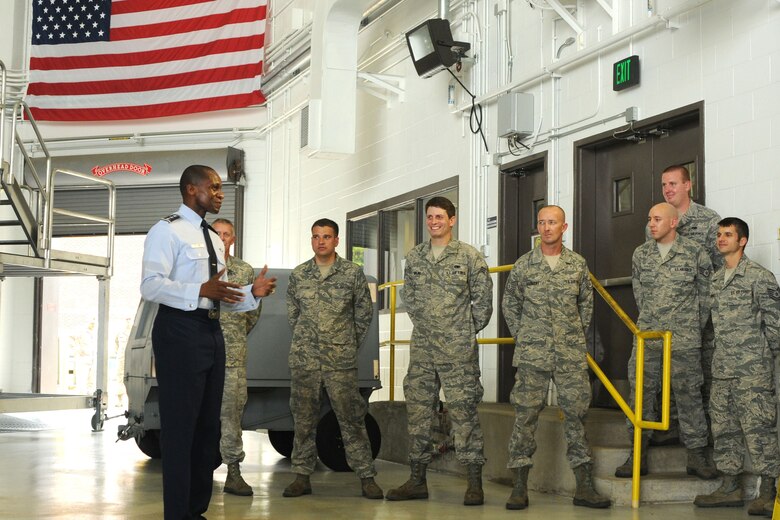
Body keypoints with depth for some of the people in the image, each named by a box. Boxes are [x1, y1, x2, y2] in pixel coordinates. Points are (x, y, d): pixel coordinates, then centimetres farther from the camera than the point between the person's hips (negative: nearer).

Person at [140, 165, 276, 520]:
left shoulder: (214, 240, 20)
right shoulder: (167, 230, -6)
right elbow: (150, 285, -18)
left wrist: (252, 292, 3)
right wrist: (202, 290, -27)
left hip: (211, 332, 9)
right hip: (180, 331, -9)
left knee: (207, 424, 13)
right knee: (180, 425, -5)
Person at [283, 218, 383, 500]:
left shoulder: (353, 273, 2)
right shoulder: (298, 274, 8)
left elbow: (364, 312, 9)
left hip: (341, 360, -2)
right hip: (304, 358, 2)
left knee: (350, 418, -3)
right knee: (303, 419, 5)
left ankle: (366, 477, 3)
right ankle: (302, 476, 13)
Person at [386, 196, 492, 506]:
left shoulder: (469, 256, -2)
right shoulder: (414, 257, 10)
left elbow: (483, 298, 1)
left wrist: (468, 331, 4)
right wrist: (424, 325, 14)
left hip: (458, 351, -5)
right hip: (421, 349, 5)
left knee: (463, 411, -5)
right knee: (418, 411, 7)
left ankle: (475, 482, 1)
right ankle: (417, 480, 15)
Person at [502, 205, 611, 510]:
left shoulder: (578, 264, 7)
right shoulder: (523, 265, 3)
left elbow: (586, 303, 17)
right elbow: (509, 304, 12)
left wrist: (578, 334, 10)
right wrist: (522, 337, 6)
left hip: (571, 355, 1)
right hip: (532, 355, -1)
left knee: (577, 414, 3)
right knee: (525, 415, -2)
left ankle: (584, 487, 9)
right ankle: (520, 487, 3)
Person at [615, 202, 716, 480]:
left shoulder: (695, 252, 0)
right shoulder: (640, 254, 9)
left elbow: (705, 293, 6)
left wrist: (693, 329, 8)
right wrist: (651, 322, 11)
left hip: (684, 337, -3)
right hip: (647, 335, 3)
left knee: (688, 393, 1)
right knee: (641, 390, 2)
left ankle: (696, 454, 9)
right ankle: (638, 454, 9)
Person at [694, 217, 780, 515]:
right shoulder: (716, 279, 14)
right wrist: (720, 354, 16)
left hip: (752, 368, -7)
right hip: (722, 368, 8)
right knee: (724, 427, 10)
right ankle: (731, 487, 18)